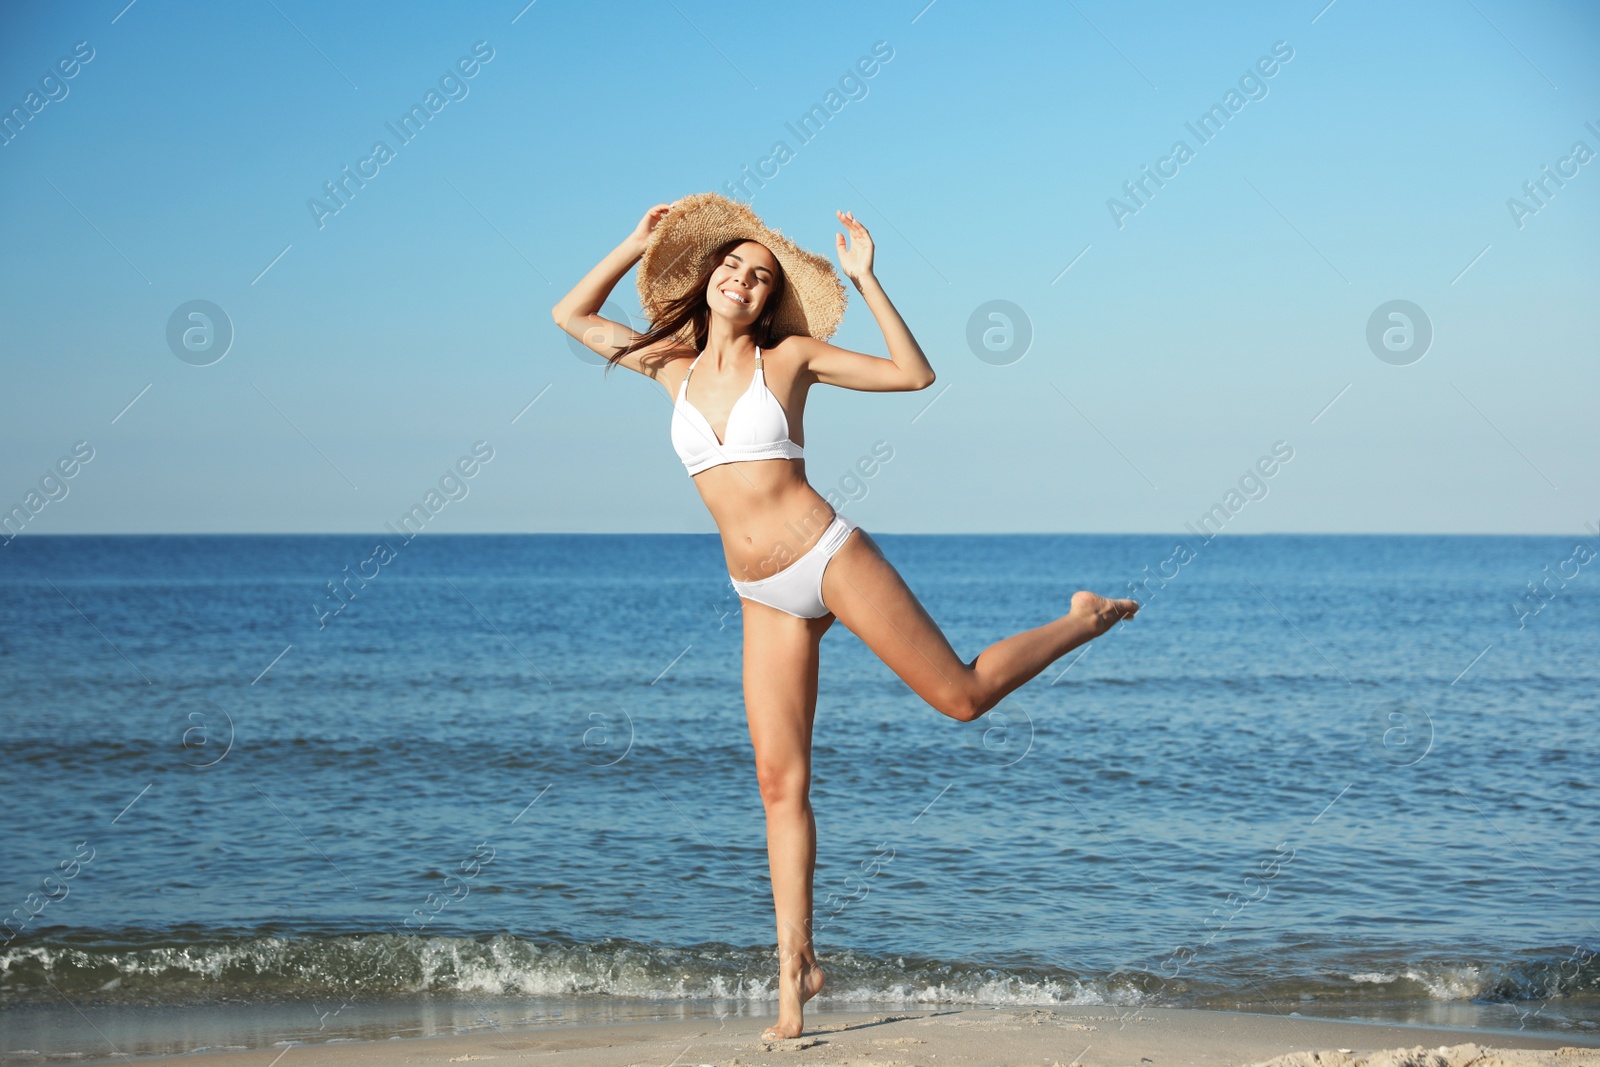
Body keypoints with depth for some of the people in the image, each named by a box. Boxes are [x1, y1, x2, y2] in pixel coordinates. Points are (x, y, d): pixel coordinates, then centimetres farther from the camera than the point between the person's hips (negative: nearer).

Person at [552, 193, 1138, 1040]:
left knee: (962, 695, 2)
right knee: (779, 782, -1)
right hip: (764, 599, 4)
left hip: (829, 558, -3)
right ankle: (794, 968, 3)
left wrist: (865, 279, -5)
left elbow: (914, 373, -1)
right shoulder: (674, 369, 10)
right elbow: (571, 315, 17)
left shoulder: (790, 356, 0)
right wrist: (639, 243, 12)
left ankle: (1081, 623, 29)